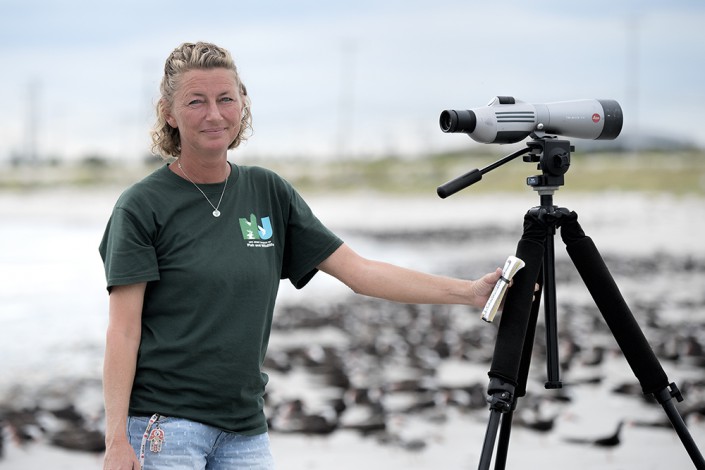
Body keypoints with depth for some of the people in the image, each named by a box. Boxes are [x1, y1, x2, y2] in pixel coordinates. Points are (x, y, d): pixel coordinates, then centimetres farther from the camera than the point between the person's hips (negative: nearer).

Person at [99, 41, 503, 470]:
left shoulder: (268, 193, 10)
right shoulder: (142, 206, -4)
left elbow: (358, 271, 9)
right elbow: (123, 331, -7)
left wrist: (469, 291, 3)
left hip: (245, 430, 5)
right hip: (163, 428, -4)